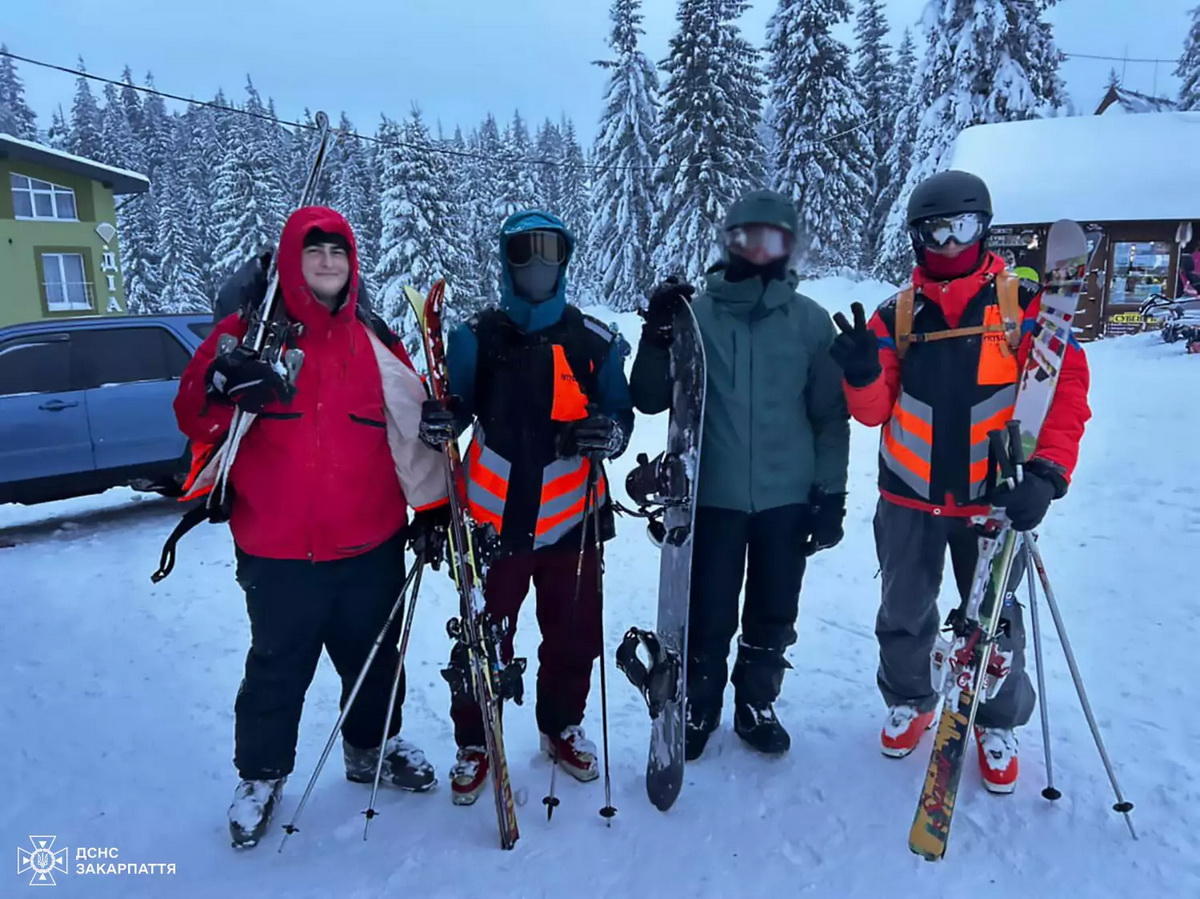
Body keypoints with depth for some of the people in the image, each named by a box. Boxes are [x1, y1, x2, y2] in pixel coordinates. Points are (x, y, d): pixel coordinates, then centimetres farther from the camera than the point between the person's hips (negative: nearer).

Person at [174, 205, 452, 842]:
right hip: (279, 553, -3)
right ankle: (260, 774, 34)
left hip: (372, 545, 3)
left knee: (376, 659, 18)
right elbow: (194, 420, -6)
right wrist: (225, 389, -27)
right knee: (278, 669, 11)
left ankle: (372, 749, 42)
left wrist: (431, 506, 5)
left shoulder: (375, 340, 6)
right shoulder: (250, 331, -2)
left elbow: (414, 428, 8)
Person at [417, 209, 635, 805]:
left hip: (572, 520, 2)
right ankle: (474, 743, 26)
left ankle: (562, 726, 37)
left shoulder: (594, 341, 4)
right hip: (495, 517, -1)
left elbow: (621, 414, 9)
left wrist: (608, 433, -14)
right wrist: (438, 423, -16)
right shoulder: (476, 337, 2)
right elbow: (453, 408, 7)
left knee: (573, 638, 13)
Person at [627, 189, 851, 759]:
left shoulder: (810, 321, 1)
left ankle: (757, 704, 37)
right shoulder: (695, 312, -3)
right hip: (712, 495, -1)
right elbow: (649, 400, -4)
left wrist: (831, 493, 1)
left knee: (773, 615, 15)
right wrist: (658, 338, -19)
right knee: (708, 616, 5)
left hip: (787, 497, 2)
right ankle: (697, 708, 29)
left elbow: (830, 414, 4)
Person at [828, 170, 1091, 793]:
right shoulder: (896, 315, 1)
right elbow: (874, 411, 0)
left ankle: (999, 724, 34)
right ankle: (909, 702, 38)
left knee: (994, 621, 11)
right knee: (903, 614, 15)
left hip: (994, 497, -2)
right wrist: (863, 372, -22)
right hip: (909, 497, 2)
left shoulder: (1024, 305, -4)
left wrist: (1046, 475, -19)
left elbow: (1066, 393, -8)